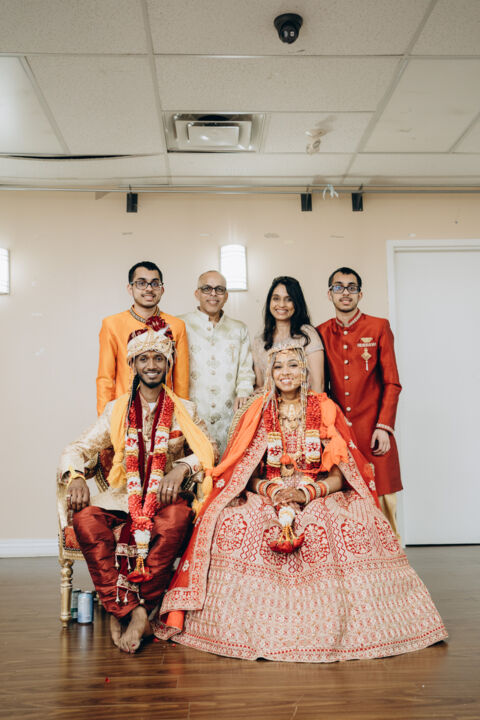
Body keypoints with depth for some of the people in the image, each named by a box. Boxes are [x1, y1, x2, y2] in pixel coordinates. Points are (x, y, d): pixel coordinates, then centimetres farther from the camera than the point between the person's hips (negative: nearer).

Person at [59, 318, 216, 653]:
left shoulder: (185, 411, 12)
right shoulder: (117, 410, 14)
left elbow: (208, 451, 1)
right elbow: (80, 448, 8)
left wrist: (181, 468, -19)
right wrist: (75, 475, -14)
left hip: (166, 498, -1)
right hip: (123, 497, 2)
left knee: (178, 517, -36)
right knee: (85, 518, -30)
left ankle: (140, 606, -22)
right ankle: (125, 611, -23)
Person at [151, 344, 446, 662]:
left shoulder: (325, 410, 4)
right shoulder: (258, 413, 7)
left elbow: (338, 476, 0)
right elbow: (249, 476, 5)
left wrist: (306, 493, -17)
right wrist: (271, 490, -16)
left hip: (321, 498, 0)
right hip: (267, 497, 1)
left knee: (348, 524, -31)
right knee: (233, 522, -29)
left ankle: (332, 630, -13)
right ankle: (253, 628, -14)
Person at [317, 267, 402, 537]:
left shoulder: (379, 327, 5)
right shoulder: (321, 333, 11)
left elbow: (392, 383, 3)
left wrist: (384, 427, -6)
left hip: (373, 430, -2)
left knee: (382, 502, -1)